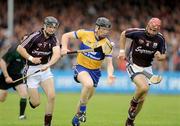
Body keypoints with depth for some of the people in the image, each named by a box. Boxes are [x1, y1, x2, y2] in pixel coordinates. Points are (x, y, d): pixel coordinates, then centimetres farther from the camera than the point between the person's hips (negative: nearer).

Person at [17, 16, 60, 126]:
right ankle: (30, 98, 33)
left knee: (52, 96, -15)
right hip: (32, 69, -3)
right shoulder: (35, 36, -13)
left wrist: (47, 65, -38)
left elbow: (57, 54, -21)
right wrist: (31, 58, -21)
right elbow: (20, 48, -9)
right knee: (36, 103, -5)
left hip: (45, 69, 3)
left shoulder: (54, 39, -3)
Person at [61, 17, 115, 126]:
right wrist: (64, 47, -15)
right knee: (89, 84, -33)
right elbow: (66, 36, 2)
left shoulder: (107, 43, -10)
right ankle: (82, 111, -14)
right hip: (81, 67, -3)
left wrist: (110, 75, -32)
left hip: (95, 71, 3)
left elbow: (109, 62, -13)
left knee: (87, 97, 12)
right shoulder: (85, 34, -10)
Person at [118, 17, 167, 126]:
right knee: (144, 87, -30)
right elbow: (123, 34, -1)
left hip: (147, 67, 4)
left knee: (142, 99, 7)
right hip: (133, 65, -4)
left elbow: (164, 56, 1)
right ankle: (133, 102, 2)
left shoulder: (160, 39, -10)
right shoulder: (138, 33, -20)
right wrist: (122, 50, -4)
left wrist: (160, 57, -22)